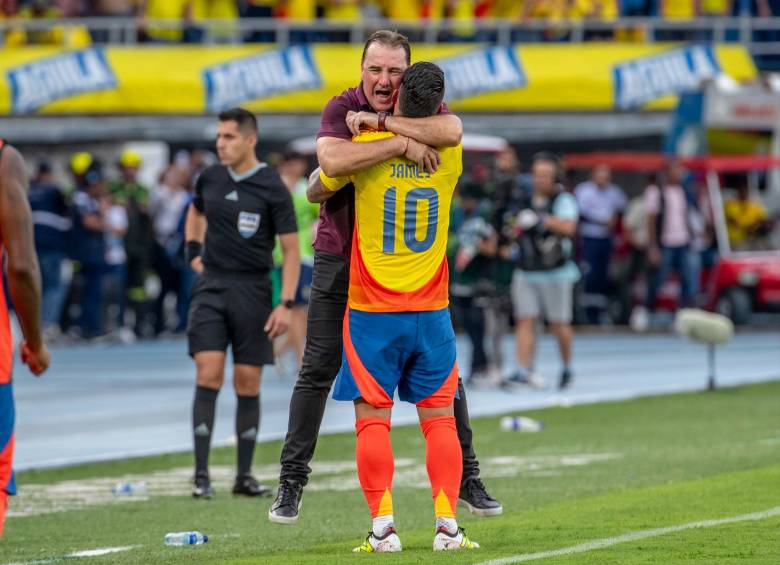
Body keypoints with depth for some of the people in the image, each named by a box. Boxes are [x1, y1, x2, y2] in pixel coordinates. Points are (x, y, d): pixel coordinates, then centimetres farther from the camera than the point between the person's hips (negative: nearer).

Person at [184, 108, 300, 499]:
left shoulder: (272, 188, -7)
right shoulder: (210, 178, 4)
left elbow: (291, 250, -5)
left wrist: (286, 304, -12)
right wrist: (194, 253, 13)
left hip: (252, 290, -2)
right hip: (211, 286, 2)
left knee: (248, 384, 3)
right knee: (208, 375, -9)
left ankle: (244, 476, 12)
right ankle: (201, 475, -10)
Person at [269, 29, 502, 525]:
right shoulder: (342, 108, -9)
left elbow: (451, 131, -28)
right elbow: (332, 159, -30)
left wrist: (379, 121, -26)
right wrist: (401, 144, -31)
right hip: (341, 257, -2)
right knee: (317, 371, -2)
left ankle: (468, 480, 15)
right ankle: (291, 482, 6)